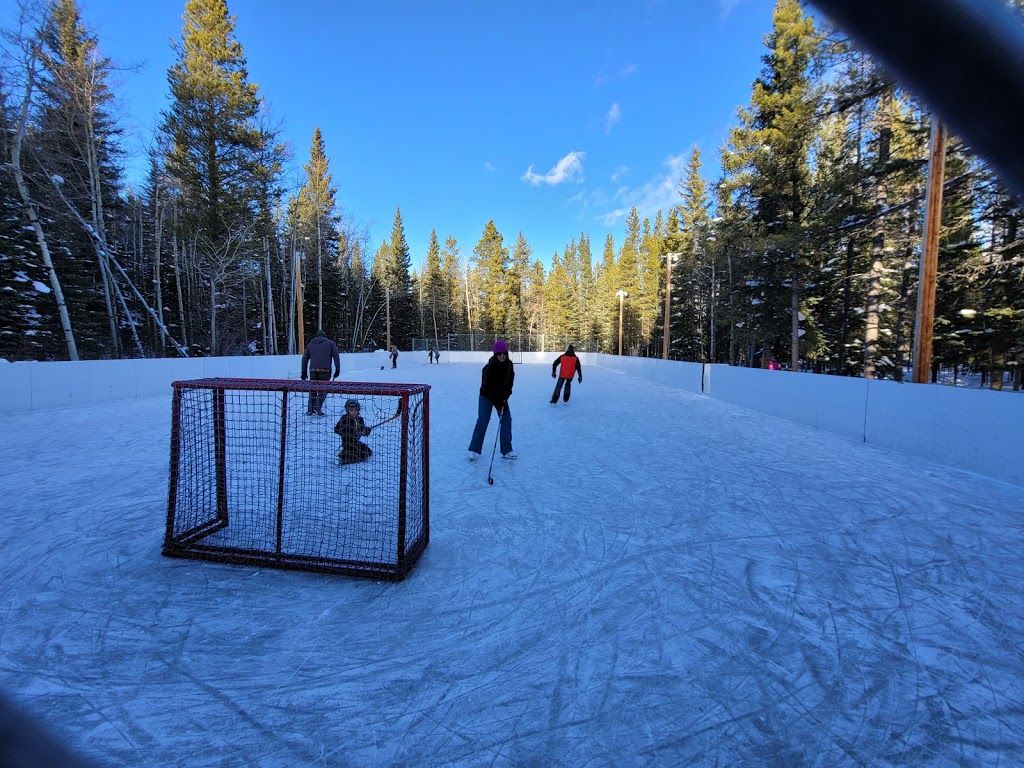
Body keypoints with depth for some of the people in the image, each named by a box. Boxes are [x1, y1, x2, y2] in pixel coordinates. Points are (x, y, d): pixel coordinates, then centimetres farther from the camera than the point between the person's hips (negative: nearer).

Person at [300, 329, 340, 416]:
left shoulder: (310, 344, 20)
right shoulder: (330, 343, 11)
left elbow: (304, 359, 19)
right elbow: (336, 356, 2)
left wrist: (304, 372, 23)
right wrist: (337, 369, 3)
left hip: (313, 370, 3)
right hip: (325, 370, -3)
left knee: (312, 390, 13)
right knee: (323, 390, 3)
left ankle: (310, 410, 8)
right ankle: (317, 408, -11)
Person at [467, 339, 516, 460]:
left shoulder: (509, 365, -10)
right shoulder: (489, 368, -26)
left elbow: (509, 382, -3)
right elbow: (489, 387, -23)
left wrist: (504, 398, -13)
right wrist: (499, 401, -22)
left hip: (501, 396, 5)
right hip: (487, 396, -5)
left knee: (506, 419, 0)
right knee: (482, 422, -8)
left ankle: (506, 450, 9)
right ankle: (474, 450, 5)